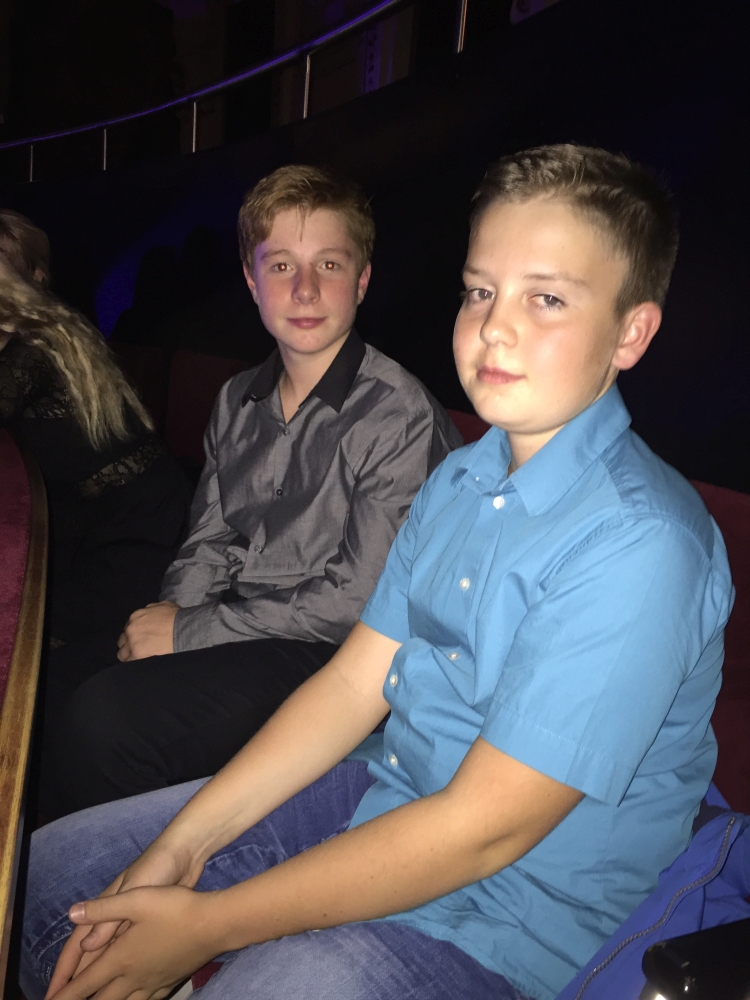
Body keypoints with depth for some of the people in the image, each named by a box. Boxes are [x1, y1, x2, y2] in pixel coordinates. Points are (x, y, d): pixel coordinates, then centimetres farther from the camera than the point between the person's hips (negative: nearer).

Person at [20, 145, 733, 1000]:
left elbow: (483, 829, -25)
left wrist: (206, 924, -18)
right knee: (46, 871, 8)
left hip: (492, 921, -6)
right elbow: (352, 683, 1)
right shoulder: (460, 479, 1)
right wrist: (180, 846, -5)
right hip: (382, 791, 7)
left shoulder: (639, 545, -25)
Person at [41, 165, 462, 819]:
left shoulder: (400, 416, -13)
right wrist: (173, 609, -6)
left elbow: (360, 599, -16)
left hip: (324, 655, -6)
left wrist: (190, 633, -13)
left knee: (104, 719, -23)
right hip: (226, 623, 6)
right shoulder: (239, 402, 10)